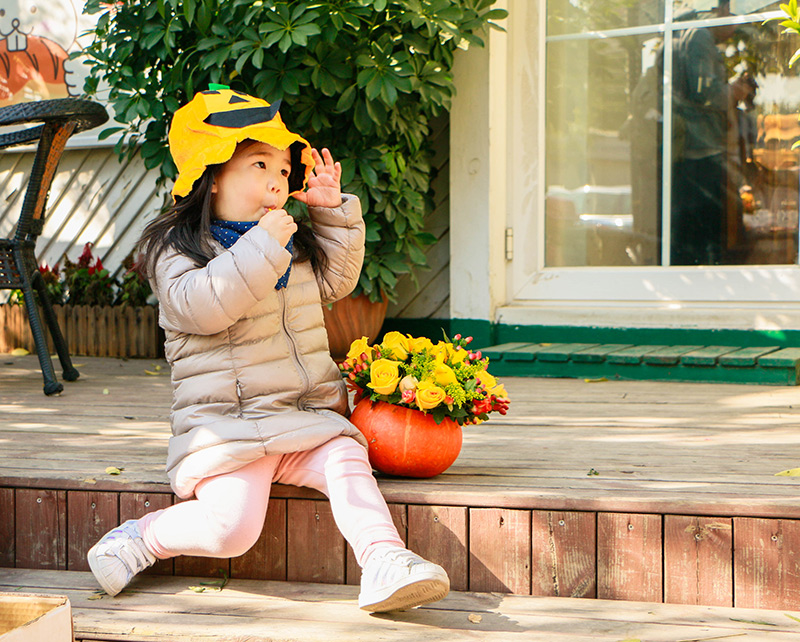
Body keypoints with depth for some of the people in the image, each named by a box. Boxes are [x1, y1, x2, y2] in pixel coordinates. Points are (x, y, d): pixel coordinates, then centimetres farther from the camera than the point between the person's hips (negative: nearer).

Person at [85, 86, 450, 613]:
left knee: (347, 461, -25)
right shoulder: (176, 248, -5)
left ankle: (384, 564, -34)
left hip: (308, 415, 6)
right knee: (231, 528, -23)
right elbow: (201, 307, -23)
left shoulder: (297, 244, 17)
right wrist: (261, 249, -25)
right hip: (226, 424, -6)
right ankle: (140, 537, 1)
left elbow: (336, 281, 26)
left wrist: (335, 212, 14)